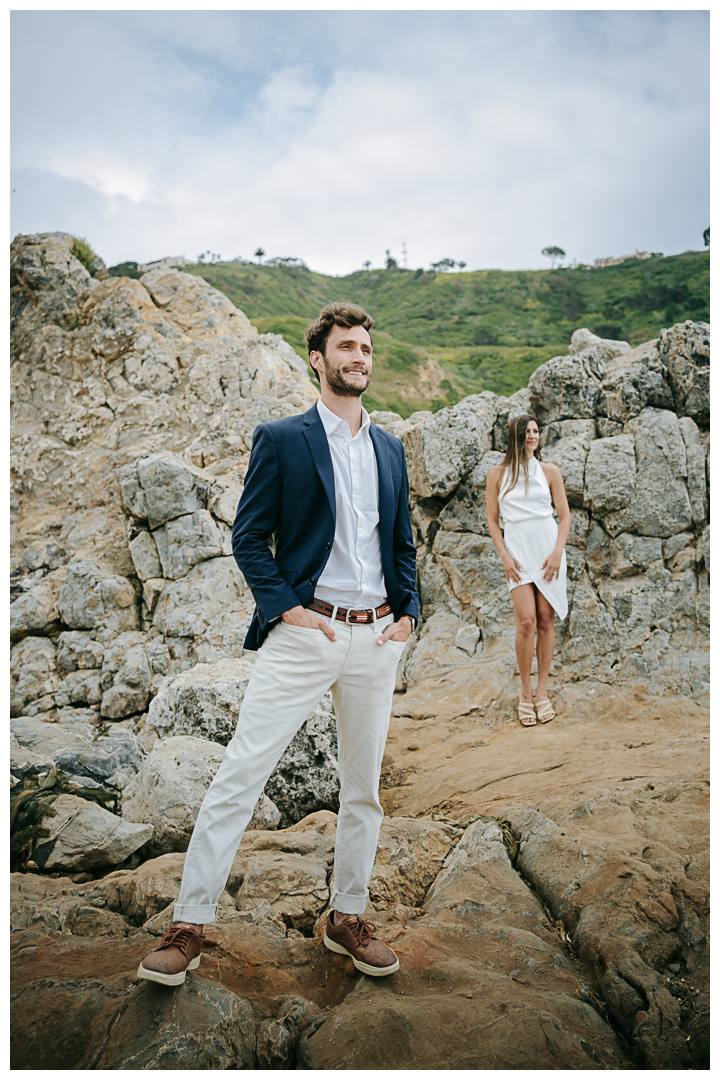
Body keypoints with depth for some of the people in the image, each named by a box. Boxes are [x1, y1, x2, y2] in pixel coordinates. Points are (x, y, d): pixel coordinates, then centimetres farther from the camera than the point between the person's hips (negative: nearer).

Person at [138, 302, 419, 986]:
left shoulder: (390, 449, 14)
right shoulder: (281, 439, -1)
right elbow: (248, 537, -3)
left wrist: (406, 613, 5)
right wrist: (287, 608, -13)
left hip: (376, 637, 5)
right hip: (302, 635, -4)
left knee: (363, 787, 12)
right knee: (238, 776, -4)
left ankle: (347, 917, 29)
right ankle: (188, 926, 9)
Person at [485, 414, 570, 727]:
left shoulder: (549, 472, 8)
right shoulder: (497, 474, 6)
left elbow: (564, 515, 7)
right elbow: (492, 519, 7)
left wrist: (557, 552, -6)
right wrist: (504, 556, -3)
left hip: (549, 547, 1)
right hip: (517, 550, -1)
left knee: (546, 620, 0)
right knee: (527, 621, -12)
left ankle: (542, 691, 11)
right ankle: (525, 691, 4)